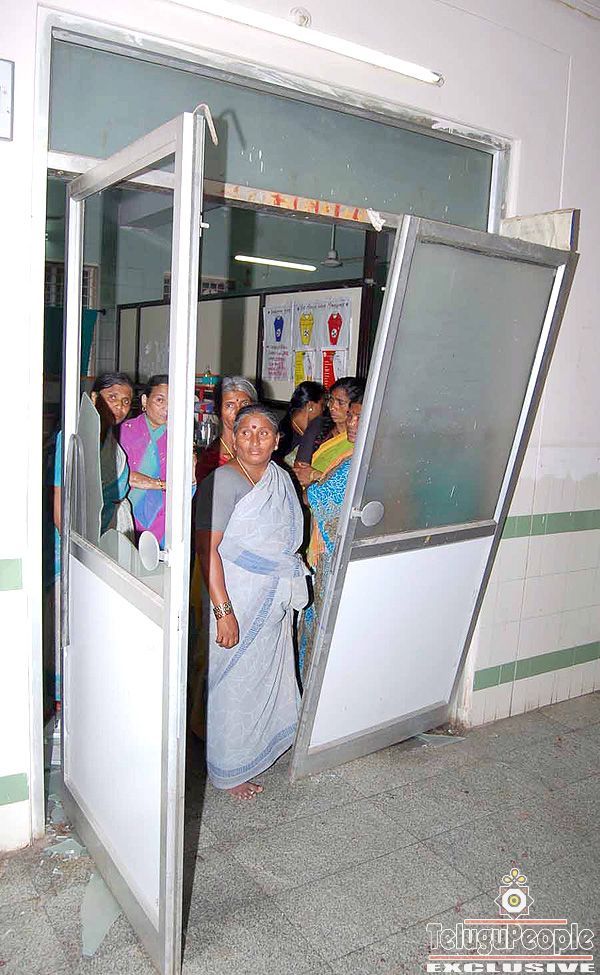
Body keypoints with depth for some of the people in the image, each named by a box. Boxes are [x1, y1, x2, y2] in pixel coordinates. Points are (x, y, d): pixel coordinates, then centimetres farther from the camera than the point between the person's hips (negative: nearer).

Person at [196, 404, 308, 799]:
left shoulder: (282, 478, 6)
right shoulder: (223, 481, -19)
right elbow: (207, 548, -23)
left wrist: (290, 595, 17)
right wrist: (223, 611, -26)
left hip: (275, 601, 8)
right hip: (237, 598, -7)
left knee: (268, 675, 21)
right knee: (235, 682, 5)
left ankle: (259, 747, 43)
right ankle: (229, 771, 24)